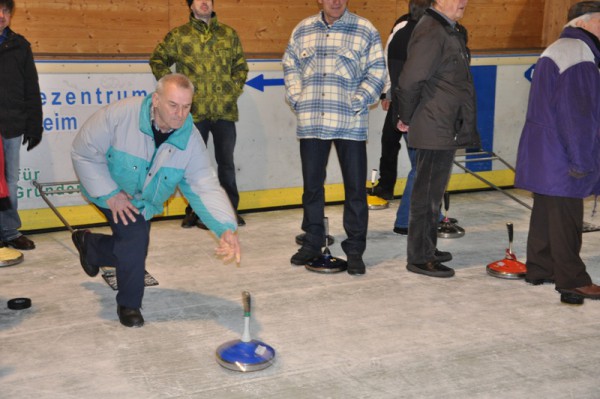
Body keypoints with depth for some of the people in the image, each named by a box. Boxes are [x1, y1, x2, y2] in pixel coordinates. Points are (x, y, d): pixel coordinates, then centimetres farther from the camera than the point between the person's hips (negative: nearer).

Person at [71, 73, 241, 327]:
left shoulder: (190, 140, -24)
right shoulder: (121, 114, -33)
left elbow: (205, 187, -28)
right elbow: (83, 153, -23)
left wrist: (226, 228, -43)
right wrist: (110, 194, -27)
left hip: (143, 201, 5)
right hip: (108, 189, -4)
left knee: (133, 252, 14)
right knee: (135, 235, -24)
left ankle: (89, 244, 49)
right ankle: (128, 304, 0)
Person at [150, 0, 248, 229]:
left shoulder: (229, 34, 9)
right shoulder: (178, 36, 3)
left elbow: (241, 66, 15)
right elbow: (157, 60, 10)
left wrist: (236, 89, 3)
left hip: (225, 110, 2)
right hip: (194, 111, -1)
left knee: (226, 161, 9)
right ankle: (196, 211, 16)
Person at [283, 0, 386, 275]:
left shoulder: (365, 31, -1)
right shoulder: (303, 30, 9)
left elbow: (377, 71, -1)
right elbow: (290, 65, 16)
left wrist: (358, 102, -10)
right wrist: (297, 98, 4)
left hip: (350, 124, -3)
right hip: (310, 122, 3)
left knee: (355, 187, 0)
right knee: (312, 185, 12)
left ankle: (355, 249, 11)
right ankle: (312, 242, 27)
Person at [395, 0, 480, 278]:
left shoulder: (452, 31, 15)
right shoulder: (431, 32, -17)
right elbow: (410, 81, -23)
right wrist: (406, 118, -10)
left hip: (447, 128, 10)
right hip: (434, 130, -10)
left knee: (433, 190, 17)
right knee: (427, 192, -2)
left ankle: (427, 248, 29)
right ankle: (419, 258, 8)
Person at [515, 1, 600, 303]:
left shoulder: (554, 51, 15)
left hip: (544, 154, 10)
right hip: (562, 160, -10)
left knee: (545, 213, 16)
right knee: (566, 219, -1)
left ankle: (539, 268, 25)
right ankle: (571, 279, 7)